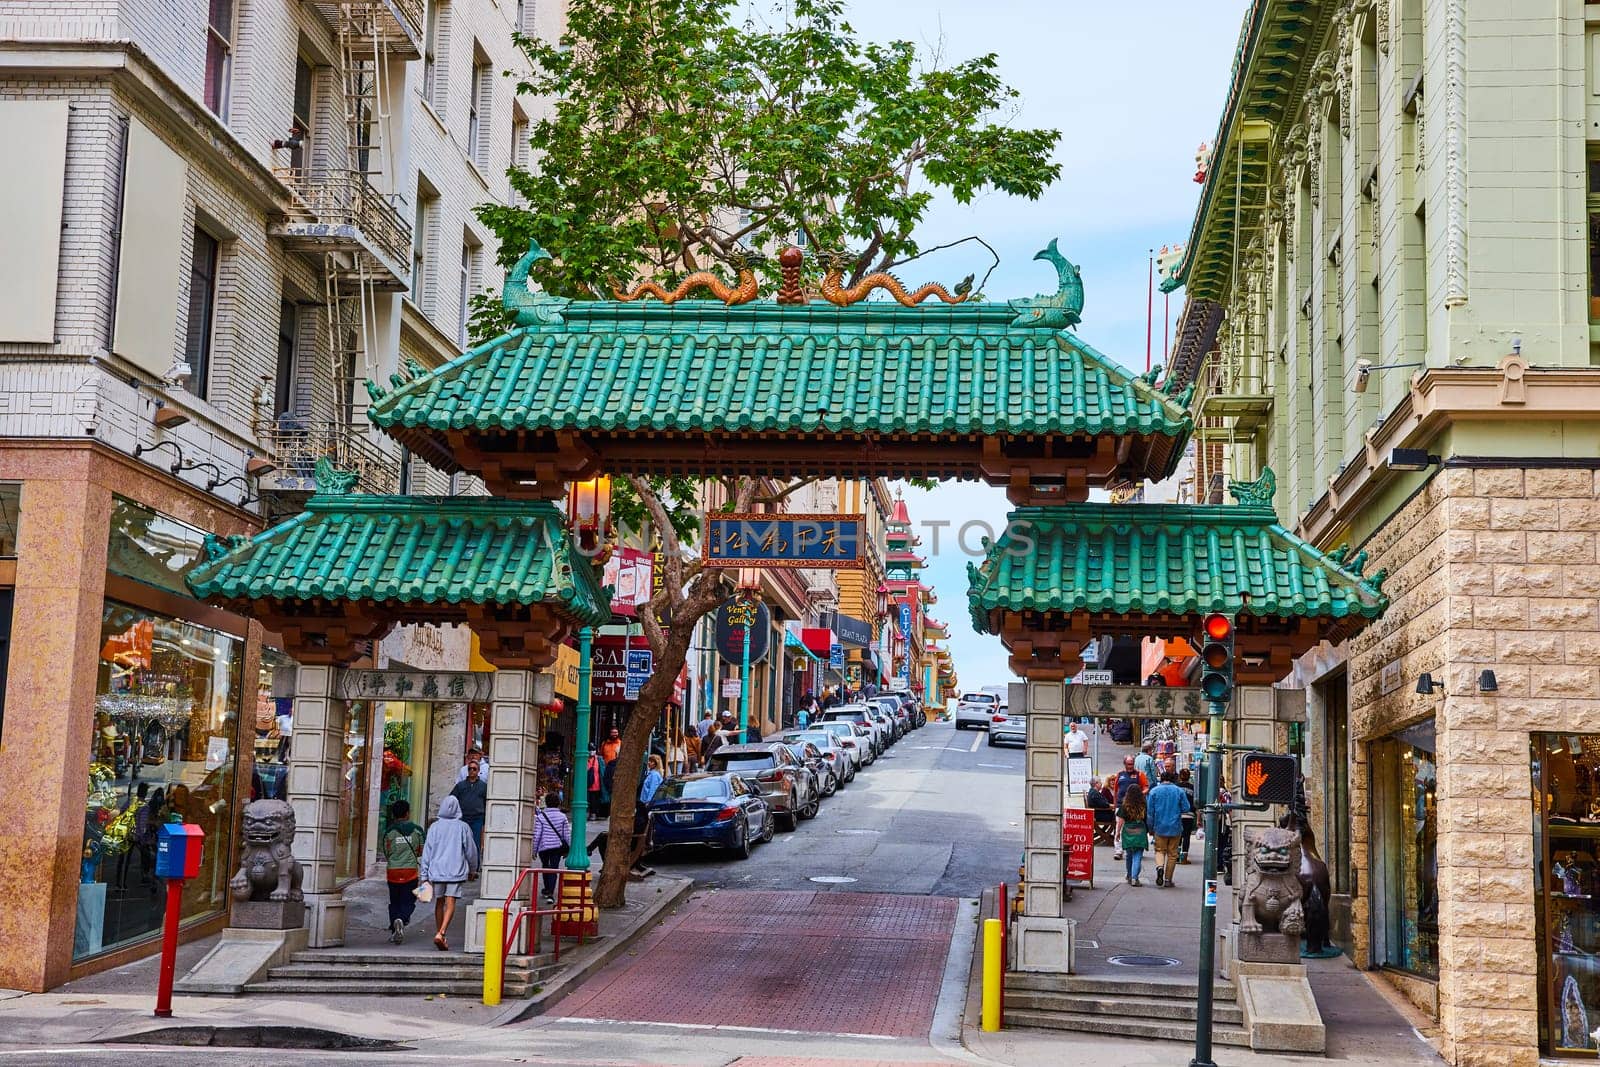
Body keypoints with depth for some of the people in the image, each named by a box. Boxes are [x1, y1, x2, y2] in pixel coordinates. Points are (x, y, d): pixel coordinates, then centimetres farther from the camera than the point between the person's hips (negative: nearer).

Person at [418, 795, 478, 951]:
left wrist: (424, 875, 6)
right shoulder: (463, 827, -2)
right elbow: (471, 850, 5)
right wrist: (472, 868, 22)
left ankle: (441, 936, 22)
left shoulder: (434, 827, 2)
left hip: (437, 870, 2)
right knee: (450, 903, -7)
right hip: (456, 871, -2)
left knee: (439, 903, 15)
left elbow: (427, 851, 2)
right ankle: (441, 933, -25)